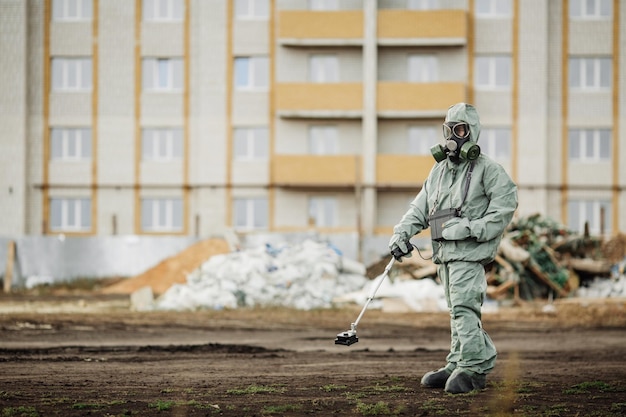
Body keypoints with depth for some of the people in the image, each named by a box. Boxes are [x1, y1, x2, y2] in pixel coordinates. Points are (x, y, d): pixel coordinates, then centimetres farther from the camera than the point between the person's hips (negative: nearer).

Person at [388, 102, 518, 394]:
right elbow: (421, 207, 17)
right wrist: (402, 232, 2)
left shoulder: (485, 168, -4)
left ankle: (470, 369, -15)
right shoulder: (439, 170, 19)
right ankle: (457, 366, 15)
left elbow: (507, 200, -12)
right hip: (445, 251, 8)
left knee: (464, 307, -15)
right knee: (458, 310, 11)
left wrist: (479, 229, -18)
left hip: (469, 251, -8)